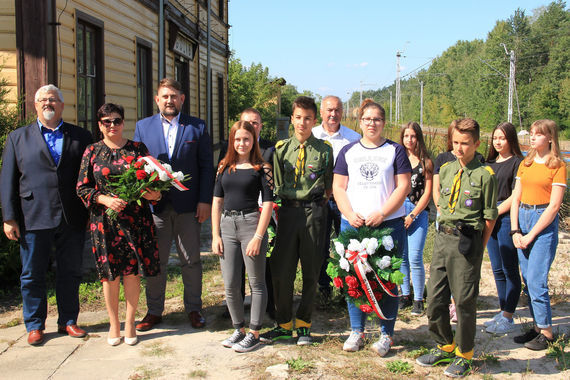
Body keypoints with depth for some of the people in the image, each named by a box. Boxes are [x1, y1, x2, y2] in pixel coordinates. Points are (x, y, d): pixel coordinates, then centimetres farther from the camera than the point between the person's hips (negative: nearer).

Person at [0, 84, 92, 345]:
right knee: (32, 275, 8)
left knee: (70, 273, 9)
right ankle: (35, 326, 22)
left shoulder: (81, 137, 9)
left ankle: (68, 321, 24)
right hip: (33, 219, 0)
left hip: (72, 219, 1)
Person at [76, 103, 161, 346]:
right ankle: (113, 324, 20)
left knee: (133, 271, 2)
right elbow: (82, 188, 3)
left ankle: (130, 323, 16)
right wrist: (105, 199, -13)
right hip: (104, 220, 0)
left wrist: (154, 194, -13)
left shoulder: (138, 149, 6)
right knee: (110, 273, 5)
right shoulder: (92, 151, 5)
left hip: (135, 219, 0)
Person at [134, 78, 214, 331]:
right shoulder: (143, 127, 9)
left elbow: (207, 166, 2)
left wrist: (205, 200, -5)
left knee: (191, 261, 8)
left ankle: (193, 309, 21)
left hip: (188, 206, -1)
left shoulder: (197, 127, 4)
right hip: (154, 204, 1)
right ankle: (154, 311, 22)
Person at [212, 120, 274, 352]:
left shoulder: (261, 168, -3)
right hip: (227, 225, 5)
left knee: (256, 282, 6)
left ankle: (254, 333, 16)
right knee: (230, 285, 9)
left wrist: (258, 236, -13)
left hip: (251, 223, -4)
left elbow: (267, 203, -6)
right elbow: (217, 201, 11)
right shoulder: (224, 167, 10)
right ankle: (238, 329, 26)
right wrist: (215, 235, 4)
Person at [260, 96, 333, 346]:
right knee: (282, 270, 2)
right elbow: (276, 184, 11)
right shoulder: (281, 148, 8)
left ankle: (303, 325, 20)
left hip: (314, 212, -1)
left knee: (311, 271, 6)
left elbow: (330, 185, 9)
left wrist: (318, 203, 1)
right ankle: (283, 325, 17)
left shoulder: (324, 150, 3)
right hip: (288, 211, 2)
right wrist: (281, 202, 2)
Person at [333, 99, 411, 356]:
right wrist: (350, 214, -7)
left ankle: (386, 334, 12)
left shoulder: (395, 150, 6)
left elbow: (403, 187, -1)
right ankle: (357, 331, 18)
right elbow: (338, 187, 9)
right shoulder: (348, 151, 13)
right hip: (352, 224, 2)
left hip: (389, 224, -2)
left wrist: (381, 213, -12)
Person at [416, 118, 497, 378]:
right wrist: (445, 234, 11)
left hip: (468, 241, -6)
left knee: (465, 300, 4)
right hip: (442, 237, 6)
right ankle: (445, 347, 31)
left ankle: (464, 355, 22)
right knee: (435, 298, 10)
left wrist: (477, 247, -4)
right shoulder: (445, 170, 9)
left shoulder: (485, 175, -8)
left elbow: (490, 217, -6)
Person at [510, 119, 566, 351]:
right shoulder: (525, 164, 12)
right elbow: (515, 198, 9)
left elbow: (554, 205, -11)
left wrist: (530, 235, -11)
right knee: (527, 279, 8)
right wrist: (515, 230, -2)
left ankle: (546, 333, 6)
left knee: (536, 281, -7)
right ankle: (537, 326, 19)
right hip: (522, 218, 6)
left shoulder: (557, 165, -6)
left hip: (544, 222, -6)